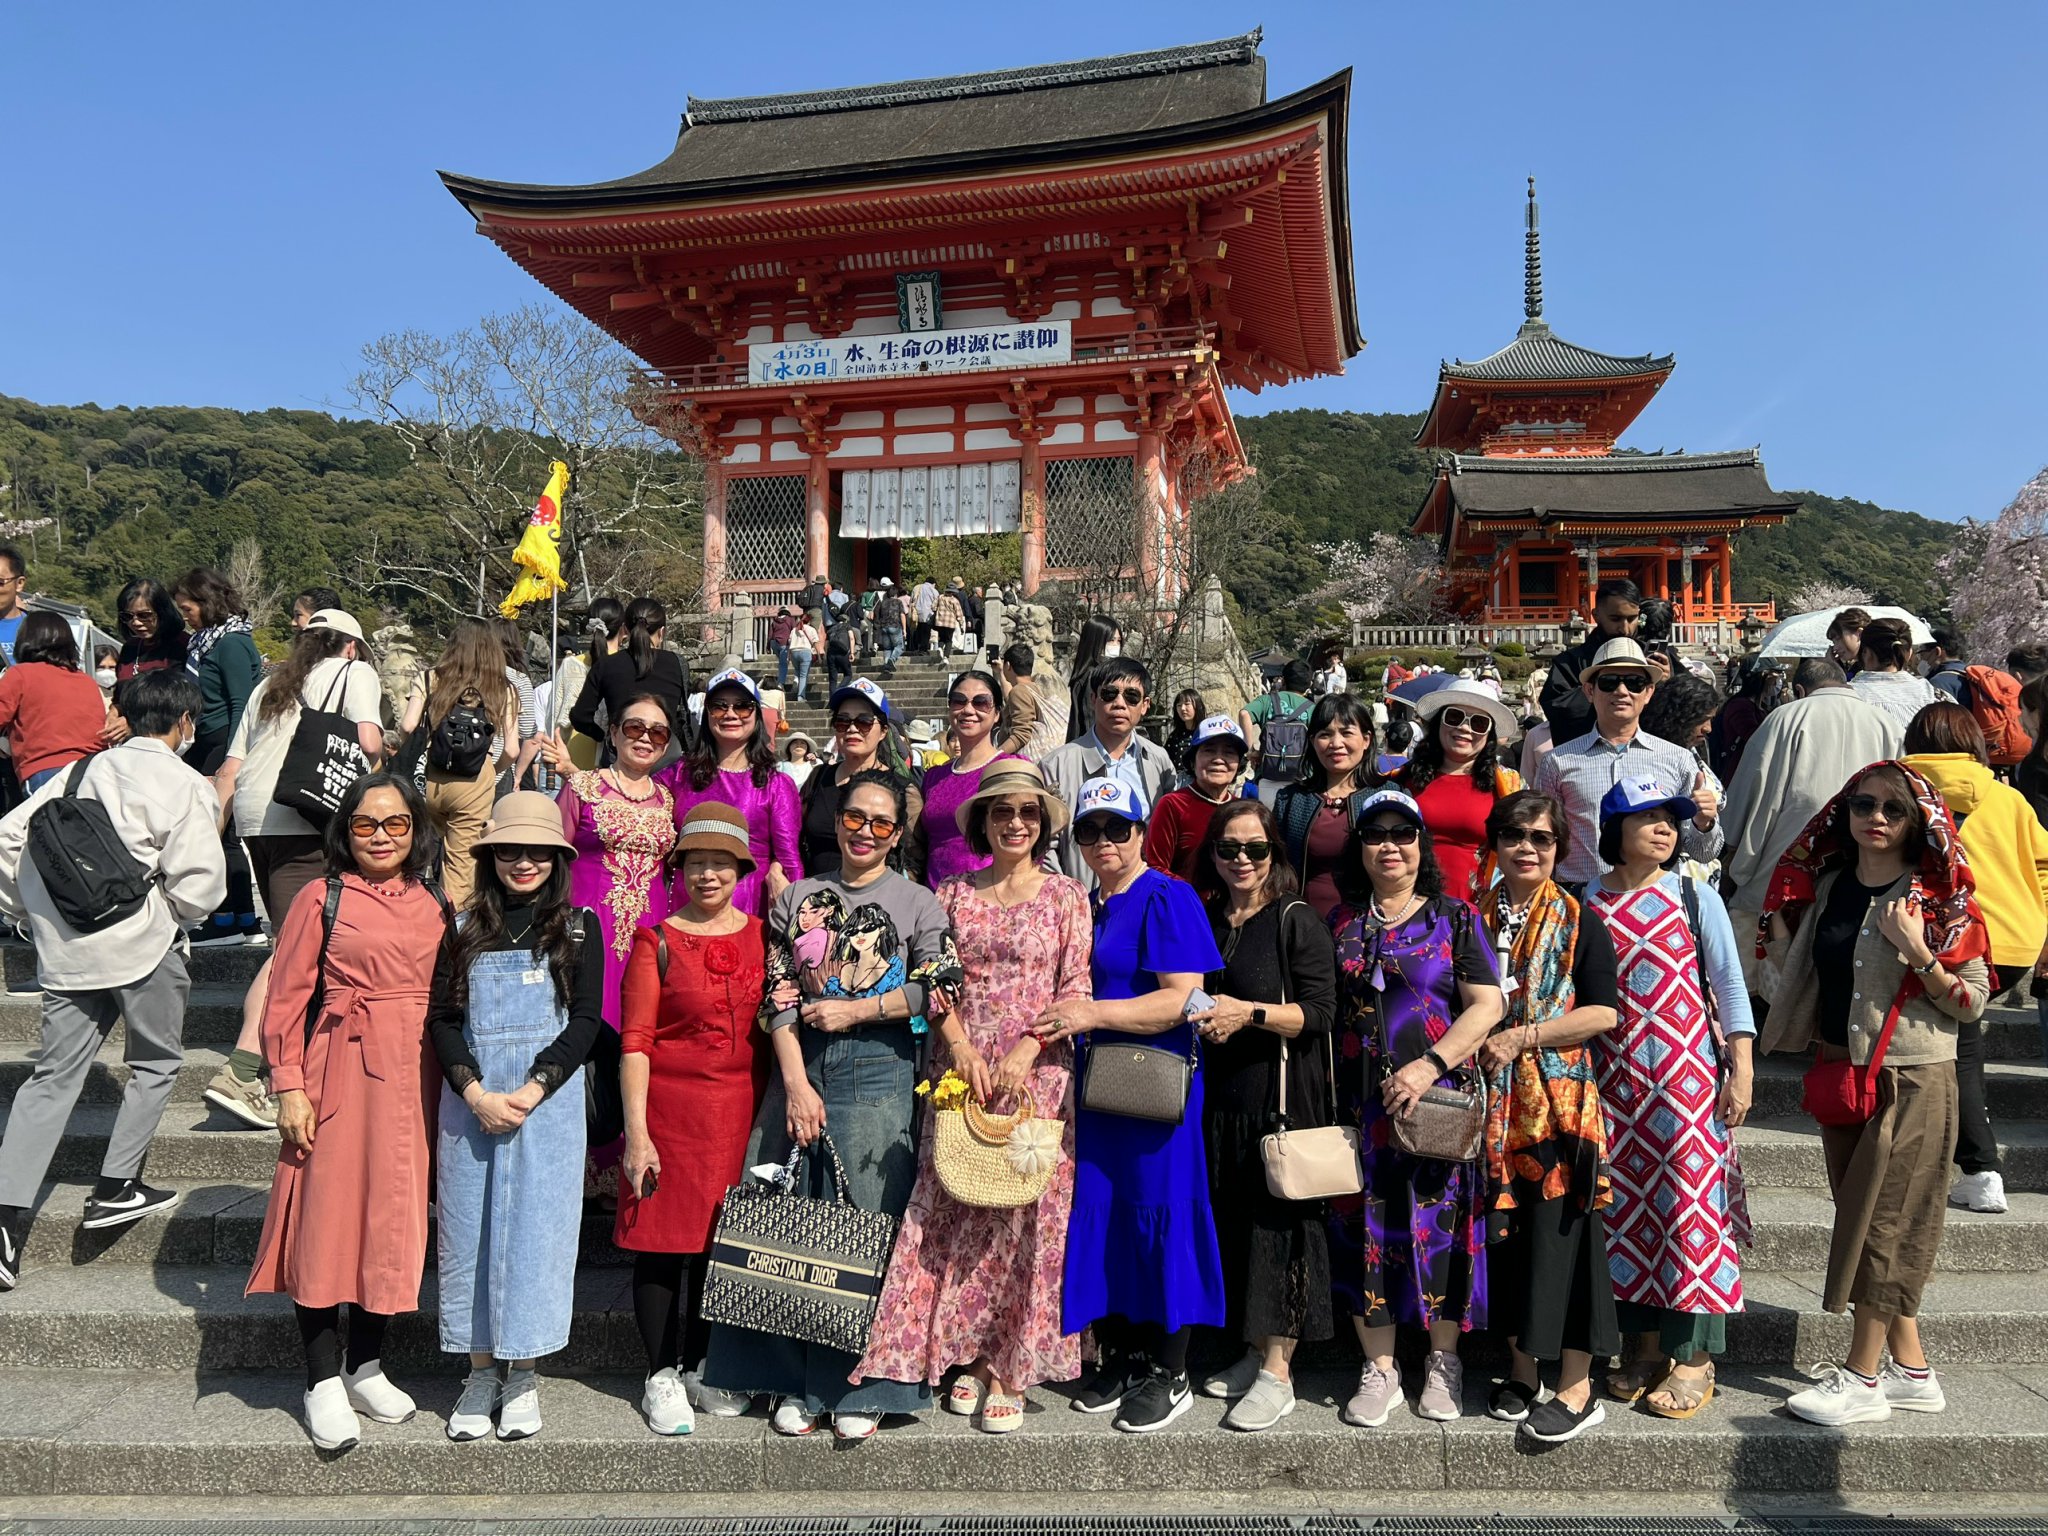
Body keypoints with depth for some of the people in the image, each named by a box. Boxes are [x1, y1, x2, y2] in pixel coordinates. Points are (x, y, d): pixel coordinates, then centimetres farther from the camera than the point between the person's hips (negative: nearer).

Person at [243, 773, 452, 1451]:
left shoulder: (434, 905, 10)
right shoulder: (322, 899, 0)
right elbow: (285, 1001, -2)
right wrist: (289, 1088, -9)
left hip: (414, 1077, 4)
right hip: (341, 1072, -4)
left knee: (394, 1218, 9)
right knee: (328, 1217, 0)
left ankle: (366, 1367, 24)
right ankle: (324, 1382, 13)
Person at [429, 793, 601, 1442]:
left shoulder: (578, 927, 3)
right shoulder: (465, 927, 7)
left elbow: (586, 1022, -3)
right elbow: (441, 1017, 2)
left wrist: (531, 1092, -14)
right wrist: (476, 1092, -12)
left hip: (549, 1097, -2)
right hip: (469, 1099, 2)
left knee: (536, 1229, 1)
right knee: (469, 1230, 6)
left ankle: (522, 1375, 15)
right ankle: (480, 1371, 20)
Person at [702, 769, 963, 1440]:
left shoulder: (917, 902, 6)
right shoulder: (798, 899, 12)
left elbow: (942, 989, -5)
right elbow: (778, 999, 4)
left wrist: (855, 1010, -7)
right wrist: (797, 1083, -7)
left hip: (879, 1074, -2)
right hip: (802, 1068, 3)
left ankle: (861, 1389, 10)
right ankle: (800, 1384, 16)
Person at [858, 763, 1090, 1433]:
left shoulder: (1066, 896, 4)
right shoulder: (954, 894, 9)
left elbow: (1074, 990, -1)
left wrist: (1024, 1052, -12)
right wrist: (960, 1045, -9)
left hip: (1037, 1072, -2)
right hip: (963, 1069, 2)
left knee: (1026, 1214, 0)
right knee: (954, 1210, 2)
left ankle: (1010, 1368, 10)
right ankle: (970, 1354, 16)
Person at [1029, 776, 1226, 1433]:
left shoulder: (1167, 899, -8)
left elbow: (1183, 998, -17)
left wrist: (1094, 1014, -23)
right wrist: (1060, 1017, 6)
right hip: (1093, 1080, 7)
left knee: (1158, 1213, -1)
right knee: (1097, 1214, 10)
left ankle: (1169, 1373, 13)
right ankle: (1117, 1355, 25)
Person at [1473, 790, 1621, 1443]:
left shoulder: (1580, 921, 0)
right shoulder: (1475, 918, 11)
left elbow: (1603, 1011, -8)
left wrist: (1523, 1035, -14)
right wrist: (1475, 1046, -1)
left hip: (1561, 1097, -4)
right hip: (1494, 1101, 4)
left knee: (1560, 1229, -3)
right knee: (1506, 1232, 8)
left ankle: (1578, 1388, 6)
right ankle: (1523, 1370, 21)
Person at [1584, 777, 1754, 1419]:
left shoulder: (1694, 898, 1)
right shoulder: (1588, 904, 5)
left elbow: (1728, 982, 1)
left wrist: (1742, 1066, -6)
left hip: (1688, 1070, -2)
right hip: (1615, 1075, 2)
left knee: (1690, 1200, -3)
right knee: (1625, 1203, 7)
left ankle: (1695, 1357, 7)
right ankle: (1645, 1344, 20)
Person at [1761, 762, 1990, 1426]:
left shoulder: (1938, 896, -8)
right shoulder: (1827, 884, 7)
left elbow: (1973, 1001, -9)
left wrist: (1918, 953, -23)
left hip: (1912, 1080, -6)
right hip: (1840, 1072, 7)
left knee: (1884, 1220, -2)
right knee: (1864, 1218, 11)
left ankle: (1862, 1377, 7)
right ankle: (1911, 1370, 22)